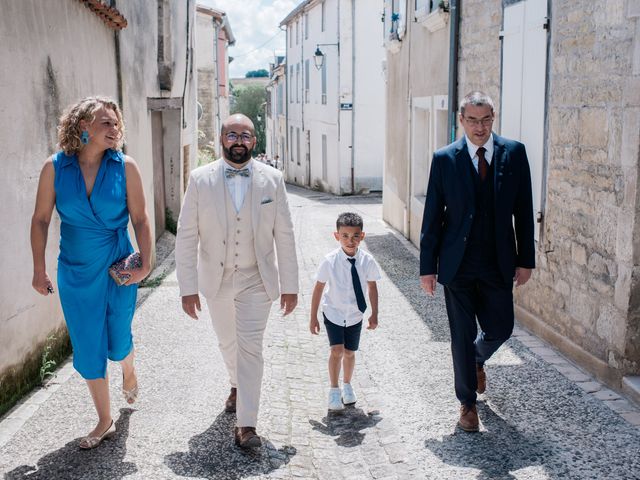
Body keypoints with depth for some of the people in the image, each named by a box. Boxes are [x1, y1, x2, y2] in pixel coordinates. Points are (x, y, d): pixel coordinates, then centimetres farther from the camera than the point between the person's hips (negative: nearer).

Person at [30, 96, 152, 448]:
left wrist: (145, 264, -13)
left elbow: (140, 219, -7)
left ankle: (128, 370, 50)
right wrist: (39, 270, -2)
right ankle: (105, 421, 26)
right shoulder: (55, 167, -8)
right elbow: (40, 220, -1)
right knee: (88, 350, 8)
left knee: (118, 343, 11)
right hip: (76, 273, 1)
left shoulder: (125, 167, -9)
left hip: (118, 270, -1)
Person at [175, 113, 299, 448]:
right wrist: (188, 288, -11)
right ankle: (237, 386, 49)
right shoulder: (200, 179, -8)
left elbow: (284, 236, -3)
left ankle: (246, 425, 0)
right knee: (228, 343, 20)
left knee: (250, 348, -7)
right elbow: (186, 237, -7)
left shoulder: (272, 179, -6)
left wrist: (289, 285, -4)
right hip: (216, 280, 2)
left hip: (256, 280, -2)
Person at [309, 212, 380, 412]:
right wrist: (313, 317, -6)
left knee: (349, 352, 11)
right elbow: (318, 288, -10)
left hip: (355, 315, 2)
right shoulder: (330, 261, -20)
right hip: (333, 313, -2)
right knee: (337, 350, -13)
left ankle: (347, 385, 37)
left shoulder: (367, 261, -15)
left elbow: (372, 286, 0)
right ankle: (334, 390, 6)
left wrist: (374, 314, 5)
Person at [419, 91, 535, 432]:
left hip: (498, 264, 2)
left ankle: (477, 359, 46)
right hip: (457, 264, -2)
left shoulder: (514, 153, -1)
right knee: (462, 337, 6)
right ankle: (467, 403, 24)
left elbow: (523, 210, 2)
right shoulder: (444, 159, -5)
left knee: (500, 330, 12)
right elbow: (432, 216, -2)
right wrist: (428, 266, -3)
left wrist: (526, 259, 0)